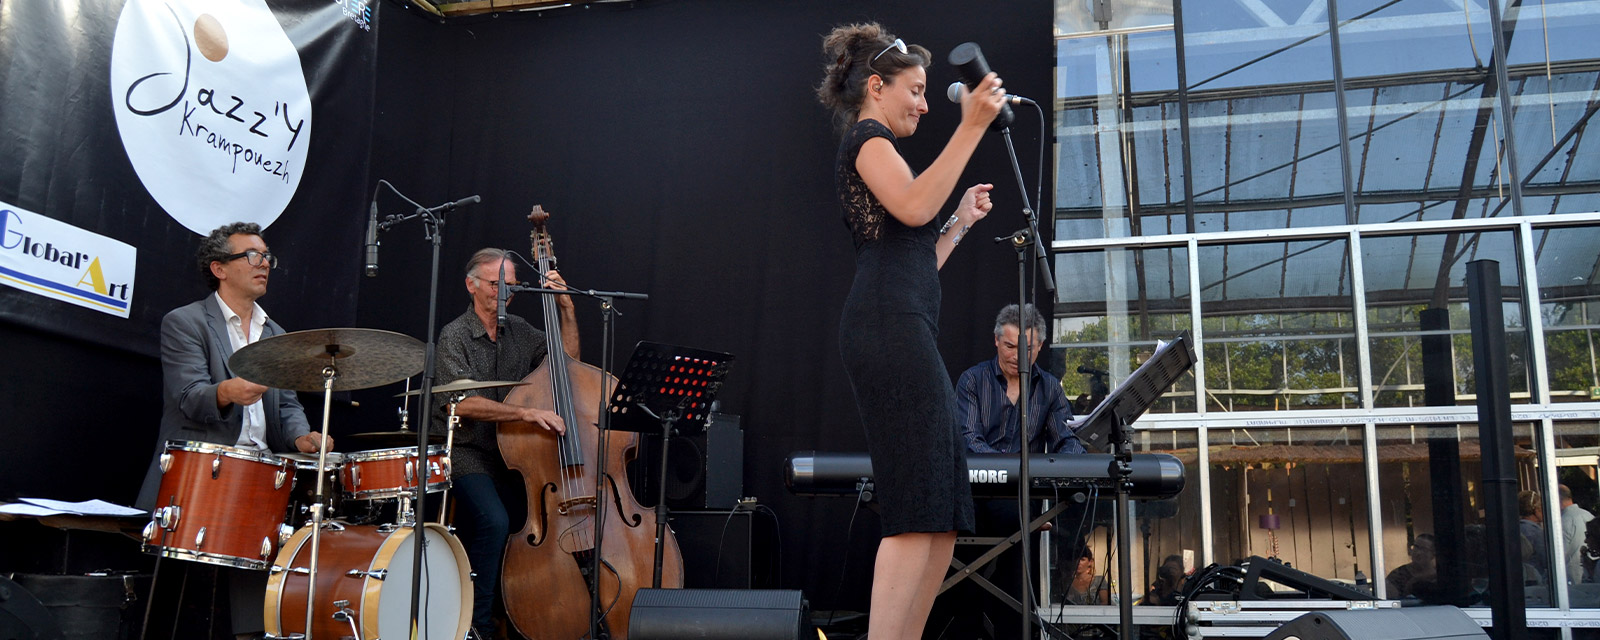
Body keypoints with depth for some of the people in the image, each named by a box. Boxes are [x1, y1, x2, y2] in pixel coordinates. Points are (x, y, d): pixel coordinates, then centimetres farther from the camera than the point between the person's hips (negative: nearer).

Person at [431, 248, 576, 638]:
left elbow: (568, 361, 16)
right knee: (494, 520, -30)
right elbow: (460, 403, -20)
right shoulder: (455, 336, -7)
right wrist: (526, 413, -27)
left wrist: (566, 309, 5)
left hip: (510, 452, 6)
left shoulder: (519, 331, 12)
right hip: (465, 453, -5)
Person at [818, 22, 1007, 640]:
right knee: (918, 510, -16)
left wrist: (961, 221, 28)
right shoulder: (865, 137, 4)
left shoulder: (877, 151, 32)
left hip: (905, 335, 10)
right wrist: (971, 126, -16)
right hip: (889, 328, -10)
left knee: (942, 516, 6)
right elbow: (913, 206, -17)